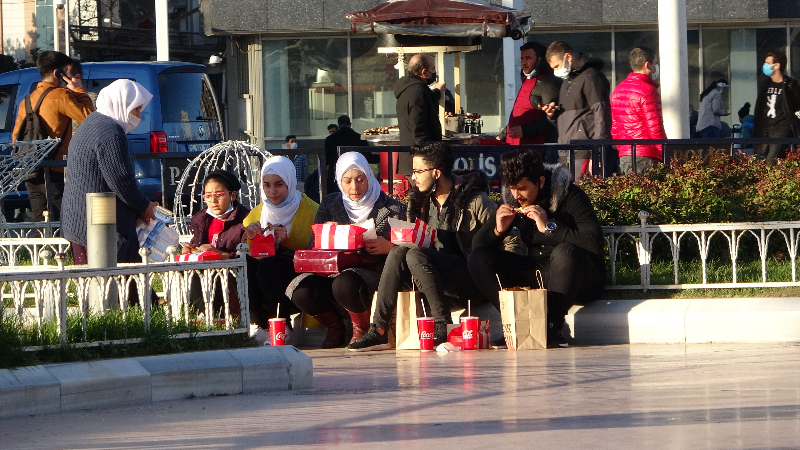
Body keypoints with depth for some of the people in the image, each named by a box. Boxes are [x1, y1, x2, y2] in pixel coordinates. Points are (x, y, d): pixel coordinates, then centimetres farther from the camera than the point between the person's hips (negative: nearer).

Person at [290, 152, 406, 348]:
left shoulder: (391, 209, 2)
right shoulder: (330, 204, 13)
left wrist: (388, 247, -21)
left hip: (373, 274, -4)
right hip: (334, 271, 4)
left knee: (345, 283, -39)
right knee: (300, 289, -26)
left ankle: (361, 328, -3)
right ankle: (334, 325, 8)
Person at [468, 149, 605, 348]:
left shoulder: (570, 197, -15)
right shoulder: (513, 202, 2)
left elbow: (595, 243, -27)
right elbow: (477, 243, 7)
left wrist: (549, 227, -28)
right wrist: (498, 230, -15)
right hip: (537, 275, 5)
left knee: (565, 253, -39)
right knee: (478, 259, -10)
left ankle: (553, 329, -26)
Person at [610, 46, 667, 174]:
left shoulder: (618, 90, 16)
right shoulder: (647, 90, -10)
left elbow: (614, 129, 19)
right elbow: (656, 130, -13)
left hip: (624, 158, 8)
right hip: (646, 157, -8)